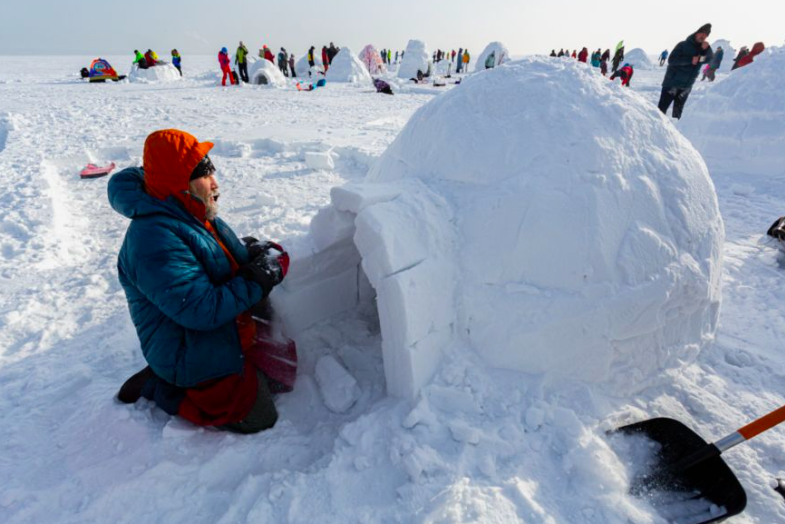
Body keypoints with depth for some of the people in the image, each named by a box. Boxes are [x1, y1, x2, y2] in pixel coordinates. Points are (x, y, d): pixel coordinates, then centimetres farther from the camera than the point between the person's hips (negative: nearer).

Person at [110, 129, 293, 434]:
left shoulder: (195, 216, 3)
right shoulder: (155, 240, -28)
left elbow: (231, 263, 13)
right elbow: (200, 311, -31)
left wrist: (262, 256, -8)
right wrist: (258, 281, -25)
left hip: (232, 332, 9)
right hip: (195, 357, -9)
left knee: (283, 376, 16)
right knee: (257, 417, -2)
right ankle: (159, 388, 8)